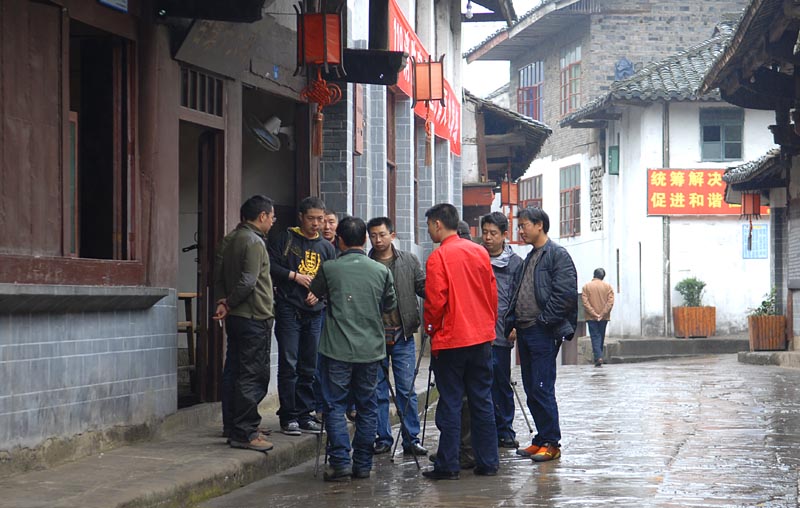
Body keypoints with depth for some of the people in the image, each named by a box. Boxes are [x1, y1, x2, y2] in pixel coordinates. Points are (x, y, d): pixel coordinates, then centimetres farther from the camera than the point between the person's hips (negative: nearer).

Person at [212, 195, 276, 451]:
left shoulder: (232, 239, 16)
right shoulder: (254, 242, -15)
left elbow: (219, 276, 17)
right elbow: (248, 282, -21)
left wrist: (222, 301, 5)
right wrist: (229, 304, -9)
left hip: (236, 317, 10)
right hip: (254, 317, -10)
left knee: (239, 375, 14)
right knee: (254, 376, -7)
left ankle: (240, 429, 20)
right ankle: (244, 433, -6)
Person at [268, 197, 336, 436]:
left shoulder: (326, 247, 15)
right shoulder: (285, 239, 2)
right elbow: (270, 266, -5)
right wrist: (295, 276, -11)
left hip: (314, 312, 4)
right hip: (288, 310, -4)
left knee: (309, 368, 7)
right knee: (288, 365, -6)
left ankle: (304, 414, 14)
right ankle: (288, 416, -2)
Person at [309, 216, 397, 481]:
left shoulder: (329, 268, -7)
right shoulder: (381, 271, -2)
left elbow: (315, 292, 13)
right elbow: (390, 305, 12)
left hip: (337, 350, -2)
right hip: (371, 349, 2)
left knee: (335, 406, 4)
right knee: (367, 407, 10)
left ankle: (340, 462, -5)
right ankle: (363, 464, 12)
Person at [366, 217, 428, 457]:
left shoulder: (409, 261, 7)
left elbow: (423, 287, 5)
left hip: (403, 335, 0)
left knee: (407, 389, 0)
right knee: (377, 391, 6)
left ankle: (411, 439, 5)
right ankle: (383, 438, 14)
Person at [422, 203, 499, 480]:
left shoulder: (439, 257, -11)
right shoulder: (479, 252, 7)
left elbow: (435, 302, -12)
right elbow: (492, 293, 11)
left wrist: (431, 330, 4)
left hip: (451, 340, -5)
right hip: (482, 337, 6)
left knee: (450, 403, -1)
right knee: (482, 400, 10)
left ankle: (447, 465, 0)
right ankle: (487, 462, 12)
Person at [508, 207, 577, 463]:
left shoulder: (557, 255, -8)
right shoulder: (531, 257, 21)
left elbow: (565, 293, -17)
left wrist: (544, 320, -17)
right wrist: (510, 322, 12)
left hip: (544, 333, -9)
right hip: (525, 331, 9)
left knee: (542, 389, -10)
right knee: (531, 390, 10)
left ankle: (551, 443, -5)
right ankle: (541, 440, 16)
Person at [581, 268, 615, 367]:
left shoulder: (586, 286, -2)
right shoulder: (608, 286, 1)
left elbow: (585, 302, -9)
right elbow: (610, 302, -7)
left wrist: (594, 314, -10)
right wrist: (602, 314, -8)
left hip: (591, 317, -1)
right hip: (604, 317, 1)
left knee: (595, 337, -2)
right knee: (601, 337, 13)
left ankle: (598, 357, -16)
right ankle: (599, 355, 17)